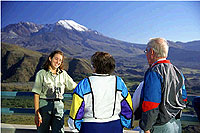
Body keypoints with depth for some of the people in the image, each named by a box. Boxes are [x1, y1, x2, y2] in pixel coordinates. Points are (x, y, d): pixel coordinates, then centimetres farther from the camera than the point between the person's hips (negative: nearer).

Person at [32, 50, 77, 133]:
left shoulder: (63, 74, 10)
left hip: (59, 107, 3)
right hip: (44, 106, -2)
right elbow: (36, 94, -5)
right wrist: (37, 113, -11)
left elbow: (74, 86, 15)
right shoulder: (42, 73, -1)